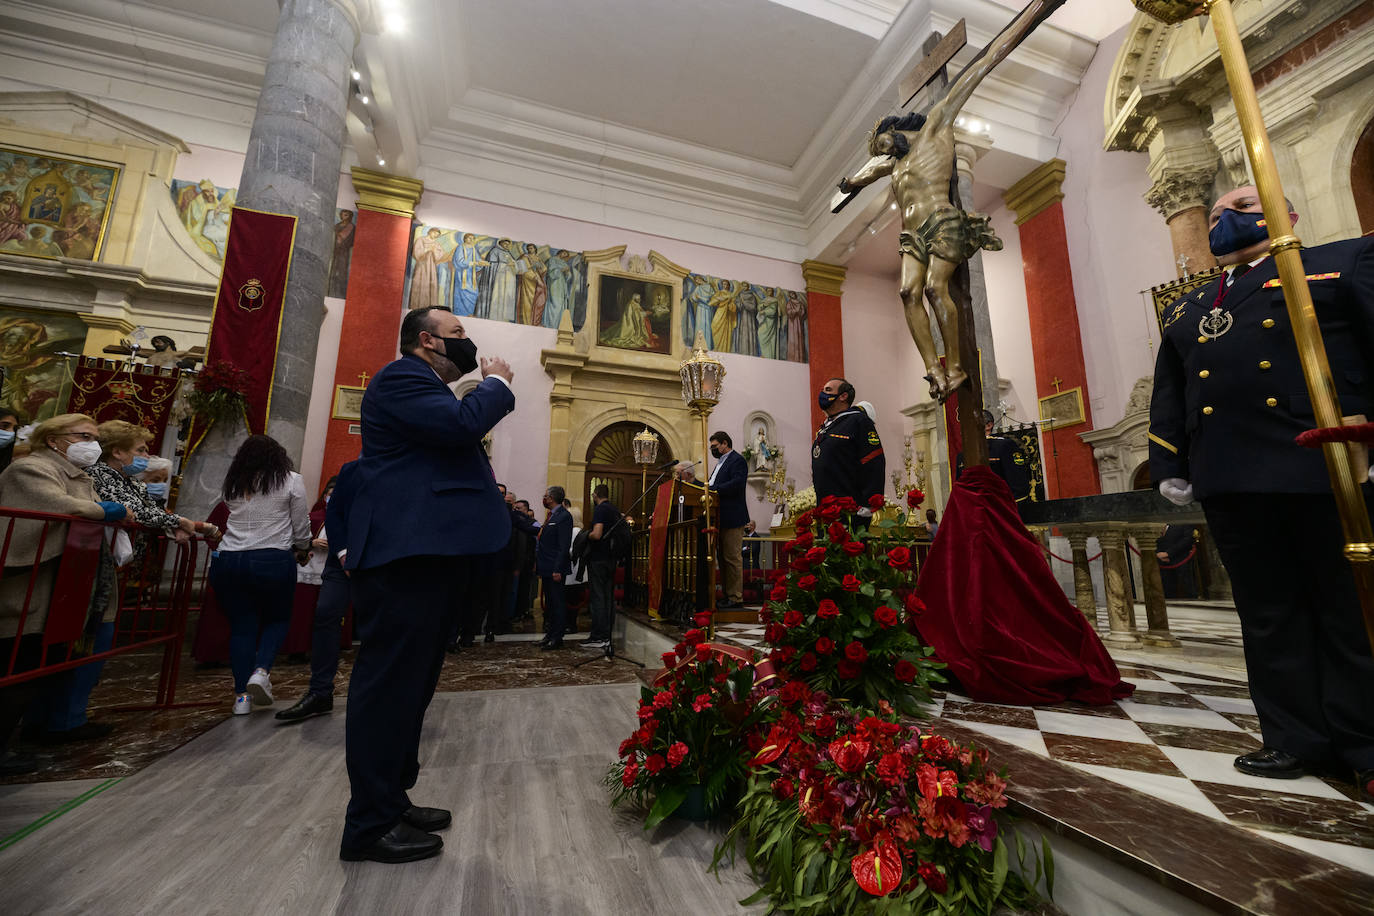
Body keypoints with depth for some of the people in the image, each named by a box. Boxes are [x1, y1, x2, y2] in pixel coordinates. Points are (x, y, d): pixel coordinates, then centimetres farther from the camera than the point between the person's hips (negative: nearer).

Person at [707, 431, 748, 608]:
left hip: (732, 519, -10)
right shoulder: (720, 462, 23)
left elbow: (737, 483, -23)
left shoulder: (737, 460, -8)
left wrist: (713, 489, -23)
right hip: (720, 519, 10)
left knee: (732, 558, -5)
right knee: (723, 558, 14)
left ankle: (735, 598, 2)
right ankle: (727, 595, 22)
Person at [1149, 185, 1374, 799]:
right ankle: (1296, 739, 20)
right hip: (1230, 481, 4)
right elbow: (1167, 399, 18)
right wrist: (1169, 466, 8)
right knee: (1269, 617, 9)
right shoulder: (1185, 311, 22)